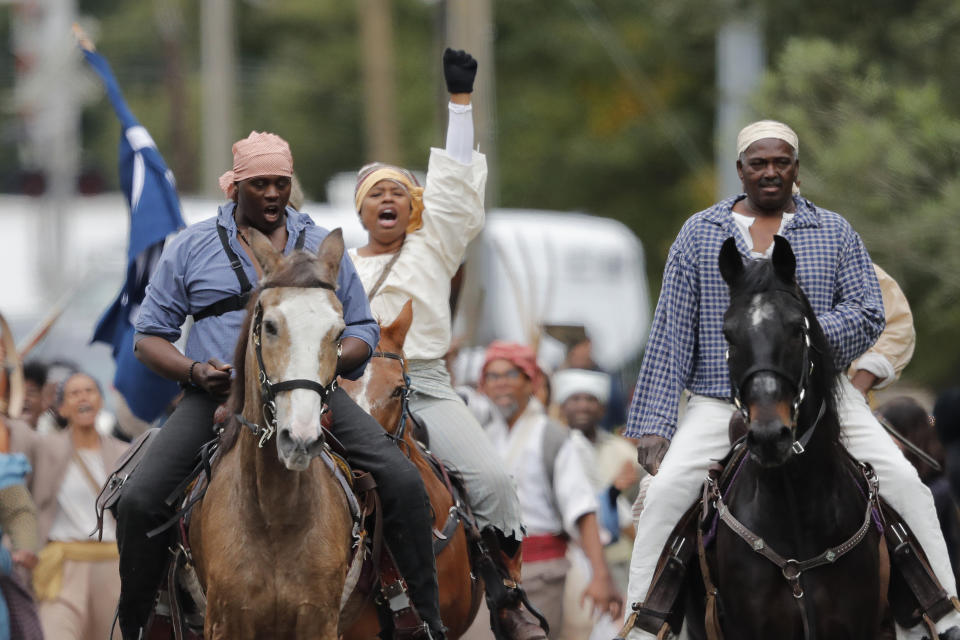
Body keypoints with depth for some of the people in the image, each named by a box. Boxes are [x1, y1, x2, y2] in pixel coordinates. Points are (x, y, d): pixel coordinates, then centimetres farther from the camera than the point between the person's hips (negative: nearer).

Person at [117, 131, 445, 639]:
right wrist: (195, 372, -11)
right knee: (139, 501, -21)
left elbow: (362, 331, 17)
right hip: (217, 394, -1)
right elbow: (150, 335, 10)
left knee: (404, 482, -17)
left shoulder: (323, 249, 13)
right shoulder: (191, 248, 9)